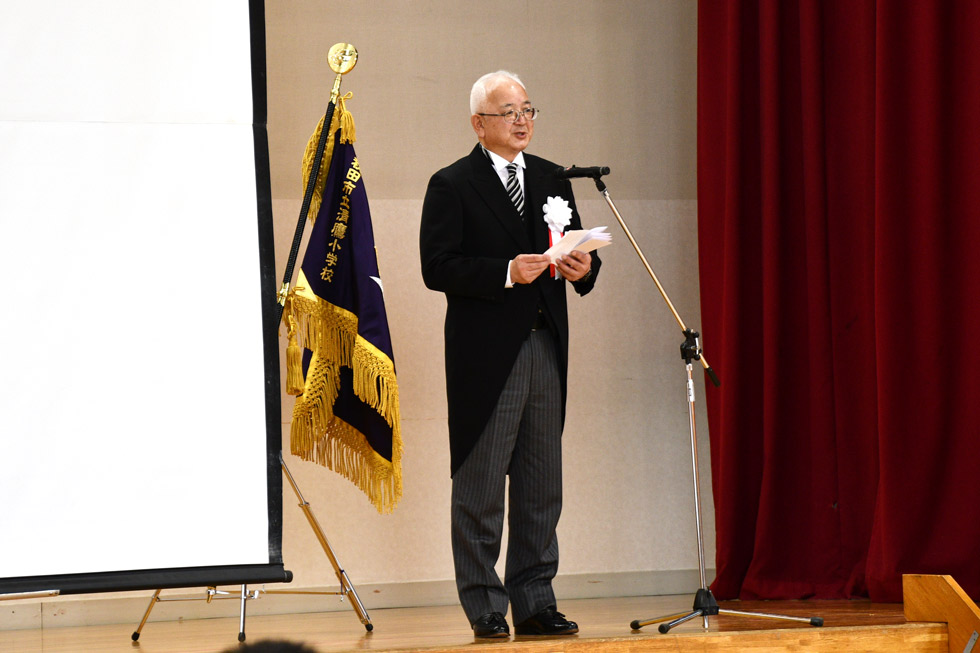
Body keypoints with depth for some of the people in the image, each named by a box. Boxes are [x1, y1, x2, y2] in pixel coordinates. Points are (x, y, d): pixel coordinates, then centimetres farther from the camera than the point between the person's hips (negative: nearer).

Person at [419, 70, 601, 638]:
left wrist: (583, 268, -5)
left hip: (546, 348, 6)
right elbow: (438, 267, -10)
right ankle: (485, 607, 4)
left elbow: (576, 251, 19)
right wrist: (506, 272, -19)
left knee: (542, 485, 7)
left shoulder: (552, 180, 16)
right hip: (486, 353, -5)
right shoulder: (452, 185, -2)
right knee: (480, 486, -2)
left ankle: (535, 601, 14)